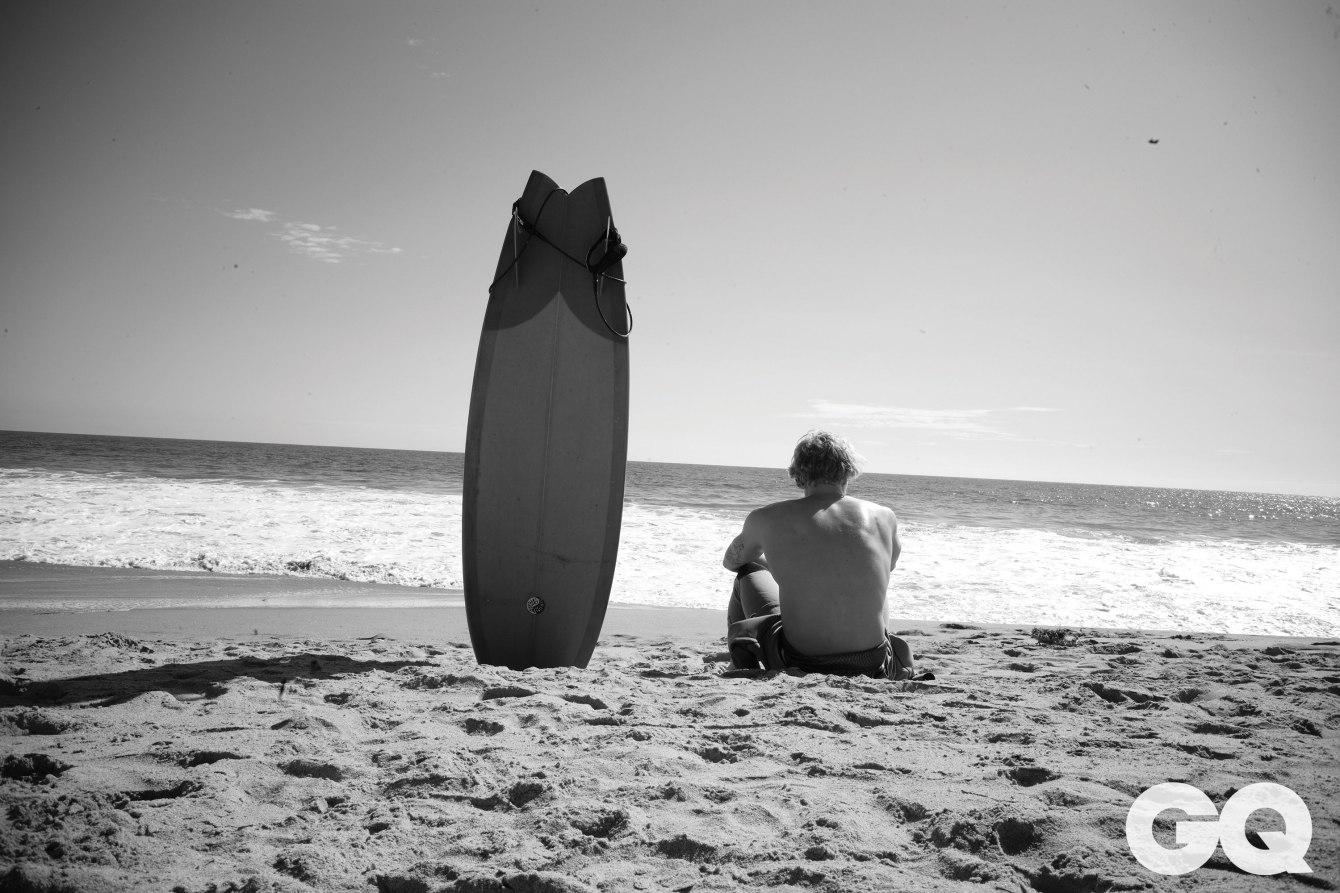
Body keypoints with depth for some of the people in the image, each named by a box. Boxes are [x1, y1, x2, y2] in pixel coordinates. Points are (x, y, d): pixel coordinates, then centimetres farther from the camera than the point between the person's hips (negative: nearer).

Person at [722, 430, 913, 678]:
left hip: (799, 664, -2)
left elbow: (731, 561, 19)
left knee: (748, 573, 26)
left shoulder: (766, 519, -3)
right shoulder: (884, 517, 1)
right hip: (872, 666, 2)